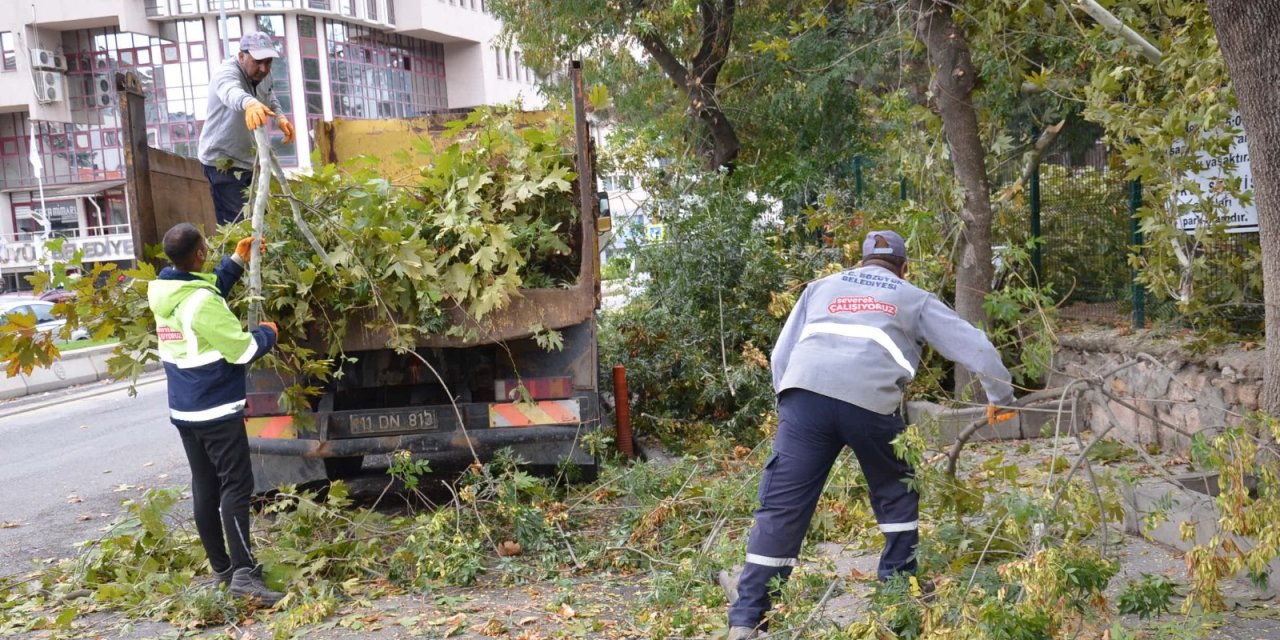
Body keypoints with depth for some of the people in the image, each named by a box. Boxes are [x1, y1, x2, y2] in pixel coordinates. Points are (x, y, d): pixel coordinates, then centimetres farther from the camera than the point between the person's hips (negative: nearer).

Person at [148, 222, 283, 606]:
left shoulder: (164, 292, 5)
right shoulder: (202, 303, -21)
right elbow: (243, 350, -17)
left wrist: (237, 262, 23)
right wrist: (267, 333, 2)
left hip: (184, 410, 9)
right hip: (216, 410, -9)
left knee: (204, 486, 13)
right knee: (236, 486, -9)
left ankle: (220, 567, 21)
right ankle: (243, 572, -14)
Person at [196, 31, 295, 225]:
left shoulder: (264, 74, -1)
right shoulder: (227, 73, -23)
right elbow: (232, 93, -48)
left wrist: (281, 117, -1)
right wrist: (250, 103, -72)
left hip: (251, 160, 8)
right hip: (224, 162, -8)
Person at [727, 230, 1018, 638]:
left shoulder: (821, 287, 32)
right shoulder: (916, 299, 27)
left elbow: (781, 355, 27)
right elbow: (974, 347, 27)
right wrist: (1001, 398, 41)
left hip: (805, 393, 1)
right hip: (870, 403, -1)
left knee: (782, 506, 1)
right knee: (897, 494, 24)